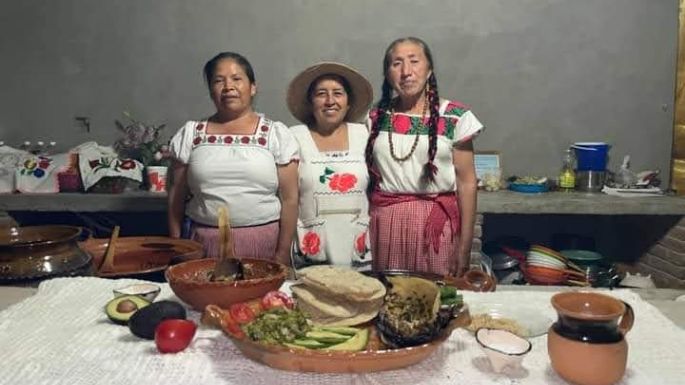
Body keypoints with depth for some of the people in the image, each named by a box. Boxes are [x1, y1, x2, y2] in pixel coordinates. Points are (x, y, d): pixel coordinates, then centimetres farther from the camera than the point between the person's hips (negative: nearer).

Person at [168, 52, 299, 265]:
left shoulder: (277, 134, 0)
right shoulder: (190, 134, 6)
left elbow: (289, 199, -2)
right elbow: (177, 196, 9)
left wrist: (283, 252, -6)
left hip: (264, 242, -1)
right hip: (204, 243, 2)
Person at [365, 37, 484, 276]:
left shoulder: (455, 118, -2)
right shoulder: (375, 118, 5)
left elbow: (466, 182, -3)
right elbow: (365, 179, 11)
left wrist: (464, 247, -5)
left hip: (436, 224, -2)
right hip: (385, 223, 2)